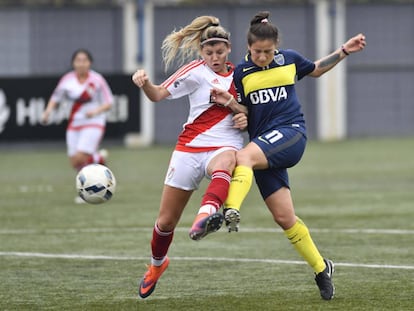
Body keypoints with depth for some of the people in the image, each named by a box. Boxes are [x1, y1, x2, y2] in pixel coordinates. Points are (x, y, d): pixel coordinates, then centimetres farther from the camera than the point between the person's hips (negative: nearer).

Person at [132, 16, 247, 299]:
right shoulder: (196, 71, 1)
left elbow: (246, 109, 25)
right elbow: (159, 95, -6)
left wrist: (246, 119, 1)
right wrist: (144, 83, -28)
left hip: (224, 146, 0)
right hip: (190, 147, 0)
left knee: (224, 164, -41)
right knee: (166, 221, 6)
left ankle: (206, 216, -70)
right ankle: (157, 264, 38)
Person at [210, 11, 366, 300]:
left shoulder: (289, 59, 8)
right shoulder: (241, 73, 6)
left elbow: (316, 69, 29)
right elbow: (243, 115, 6)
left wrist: (344, 51, 19)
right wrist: (229, 102, -14)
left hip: (290, 134, -2)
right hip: (264, 148, 2)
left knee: (243, 157, -34)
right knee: (284, 218, -2)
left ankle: (231, 211, -55)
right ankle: (321, 268, 14)